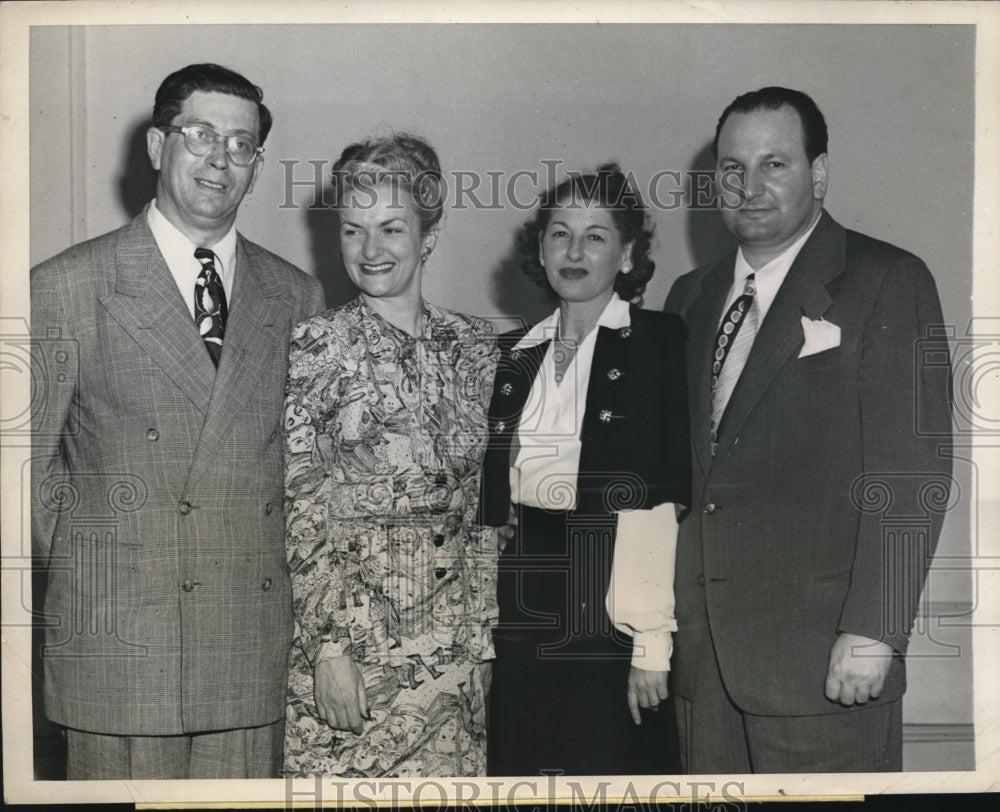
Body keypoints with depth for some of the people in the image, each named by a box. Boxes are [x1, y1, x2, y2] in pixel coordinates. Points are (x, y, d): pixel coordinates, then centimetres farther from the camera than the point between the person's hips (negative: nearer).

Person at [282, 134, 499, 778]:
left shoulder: (477, 346, 6)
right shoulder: (315, 348, -5)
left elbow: (487, 506, 9)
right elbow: (300, 514, -7)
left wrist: (485, 629, 4)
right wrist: (327, 647, -13)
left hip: (458, 639, 4)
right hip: (344, 622, -3)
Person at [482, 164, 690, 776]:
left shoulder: (662, 343, -3)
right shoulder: (516, 353, 13)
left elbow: (671, 500, -9)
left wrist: (653, 643, -15)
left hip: (613, 624, -4)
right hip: (521, 620, 5)